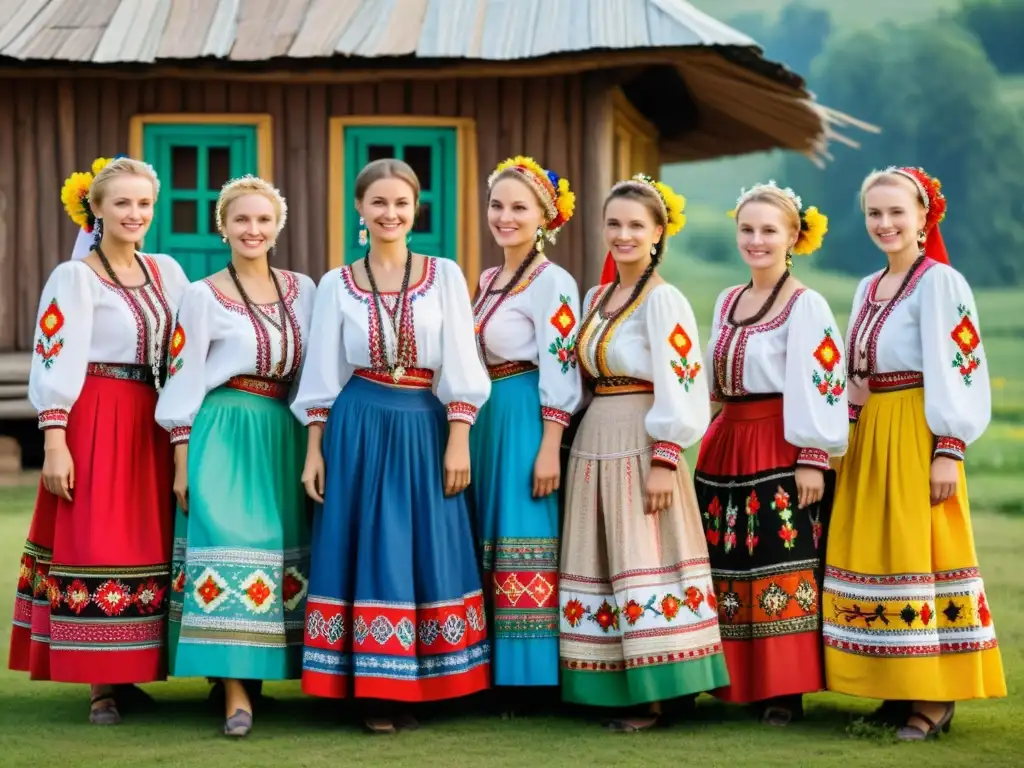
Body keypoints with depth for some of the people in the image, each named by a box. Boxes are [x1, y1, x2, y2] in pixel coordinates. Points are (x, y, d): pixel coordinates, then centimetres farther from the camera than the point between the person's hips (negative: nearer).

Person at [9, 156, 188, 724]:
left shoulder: (167, 271, 11)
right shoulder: (73, 277, -5)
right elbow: (55, 363, -10)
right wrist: (54, 442, -18)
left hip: (151, 423, 6)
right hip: (93, 423, -6)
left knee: (147, 545, 7)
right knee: (95, 547, -5)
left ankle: (126, 673, 16)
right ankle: (99, 685, 0)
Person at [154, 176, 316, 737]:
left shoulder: (303, 290, 10)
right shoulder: (203, 296, -1)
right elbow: (183, 381, -2)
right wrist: (183, 458, -7)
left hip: (284, 436, 5)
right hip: (223, 434, -5)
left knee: (282, 552, 3)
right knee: (228, 549, -13)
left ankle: (257, 668, 12)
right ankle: (236, 692, -17)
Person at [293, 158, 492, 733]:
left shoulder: (445, 276, 4)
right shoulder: (337, 285, 5)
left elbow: (460, 366, 1)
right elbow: (323, 374, 6)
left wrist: (459, 441, -6)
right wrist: (314, 450, 1)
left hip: (423, 426, 0)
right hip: (359, 428, 0)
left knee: (425, 552, 1)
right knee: (368, 552, 0)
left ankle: (414, 688, 9)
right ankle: (376, 692, 5)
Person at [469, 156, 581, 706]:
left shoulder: (553, 283, -10)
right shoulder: (488, 280, 15)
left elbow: (559, 373, -15)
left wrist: (549, 449, -20)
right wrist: (466, 436, 18)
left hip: (527, 422, -9)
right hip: (486, 422, 9)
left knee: (525, 545, -7)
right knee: (490, 544, 10)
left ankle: (531, 673, -3)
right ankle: (496, 672, 16)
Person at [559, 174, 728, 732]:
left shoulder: (663, 299, -9)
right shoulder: (595, 298, 14)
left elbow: (678, 386, -14)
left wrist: (664, 461, -19)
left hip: (641, 443, -8)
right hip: (594, 443, 8)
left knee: (643, 563, -7)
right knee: (599, 565, 7)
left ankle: (651, 693, -2)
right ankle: (611, 688, 12)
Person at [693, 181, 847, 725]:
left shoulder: (806, 306, -7)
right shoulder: (726, 302, 14)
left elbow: (820, 387, -12)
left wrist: (813, 459, -18)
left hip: (781, 454, -7)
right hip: (725, 450, 7)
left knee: (781, 572, -6)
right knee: (728, 569, 7)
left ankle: (783, 690, -2)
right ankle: (738, 681, 14)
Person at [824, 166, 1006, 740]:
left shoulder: (939, 282, -9)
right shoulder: (868, 290, 14)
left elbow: (956, 370, -14)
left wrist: (948, 449, -19)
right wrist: (848, 441, 16)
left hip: (916, 438, -8)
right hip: (868, 439, 8)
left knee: (918, 555, -7)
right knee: (871, 554, 7)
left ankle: (936, 698, -2)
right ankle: (898, 690, 14)